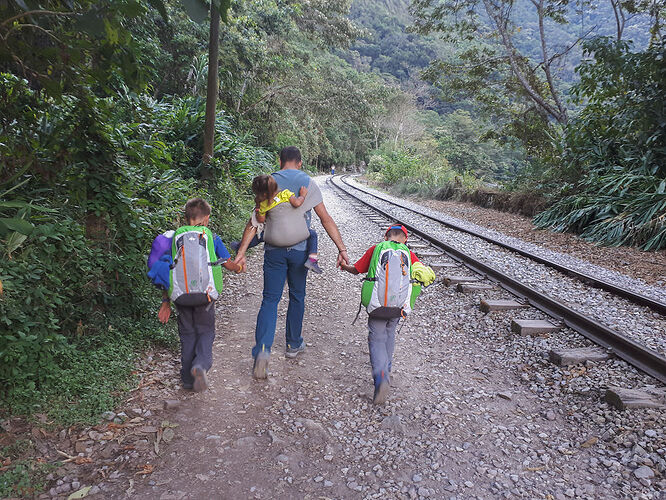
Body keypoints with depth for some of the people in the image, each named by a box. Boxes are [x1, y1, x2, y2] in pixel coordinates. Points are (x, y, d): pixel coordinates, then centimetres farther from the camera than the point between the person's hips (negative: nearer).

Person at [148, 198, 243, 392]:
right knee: (206, 332, 12)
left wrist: (166, 302, 16)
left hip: (180, 295, 2)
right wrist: (239, 268, 36)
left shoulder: (174, 237, 12)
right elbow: (229, 264, 14)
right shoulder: (211, 237, 6)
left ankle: (187, 378, 19)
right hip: (205, 293, -2)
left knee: (187, 334, 17)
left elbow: (168, 273, 12)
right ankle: (201, 365, -14)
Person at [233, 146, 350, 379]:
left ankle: (262, 349, -15)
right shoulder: (308, 183, -1)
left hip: (274, 250, 1)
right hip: (299, 249, 0)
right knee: (297, 296, 16)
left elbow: (255, 220, -4)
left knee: (270, 299, 2)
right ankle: (294, 344, 30)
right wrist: (341, 248, -5)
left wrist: (241, 252, -5)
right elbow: (325, 219, -5)